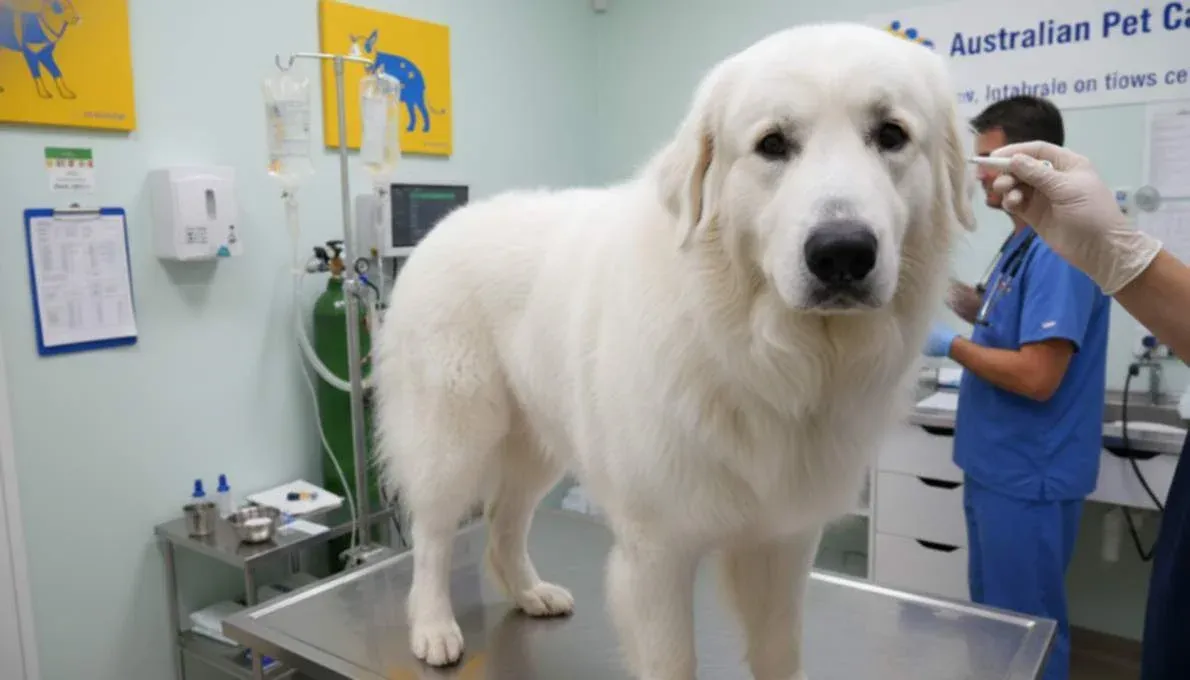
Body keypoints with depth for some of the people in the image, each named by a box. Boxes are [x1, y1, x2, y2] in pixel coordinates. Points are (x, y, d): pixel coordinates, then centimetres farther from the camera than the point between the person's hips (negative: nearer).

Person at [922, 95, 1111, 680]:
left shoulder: (1060, 249, -21)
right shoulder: (1021, 241, 10)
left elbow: (1037, 376, -26)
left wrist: (950, 344, -15)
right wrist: (947, 290, 8)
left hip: (1028, 478, -10)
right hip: (995, 467, 10)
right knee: (992, 620, 22)